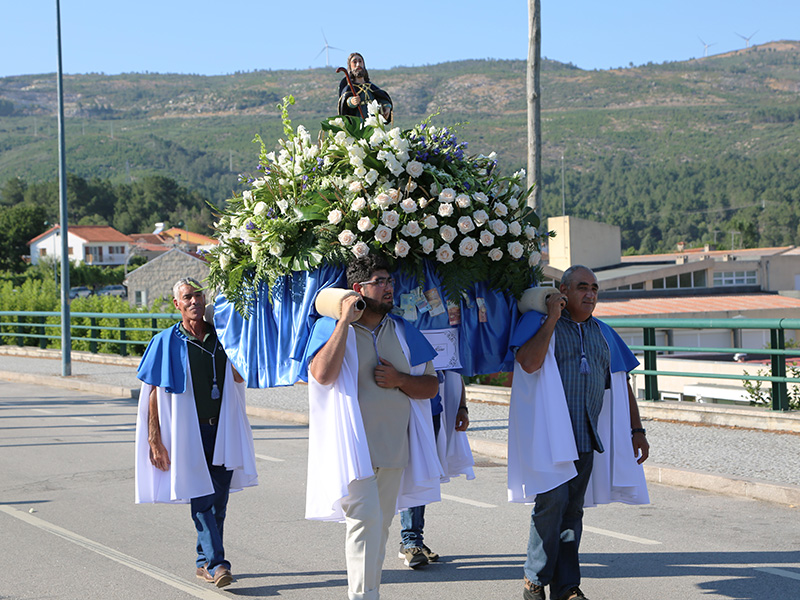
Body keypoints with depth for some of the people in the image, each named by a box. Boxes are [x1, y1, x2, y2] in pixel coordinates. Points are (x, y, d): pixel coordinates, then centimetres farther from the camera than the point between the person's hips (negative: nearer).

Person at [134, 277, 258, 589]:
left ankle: (205, 562, 19)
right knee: (200, 498, -8)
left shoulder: (220, 337, 8)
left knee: (218, 499, 7)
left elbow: (239, 377, 5)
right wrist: (154, 440, -9)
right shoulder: (167, 342, -2)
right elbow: (152, 396, -3)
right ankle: (216, 562, -8)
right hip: (188, 433, -4)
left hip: (222, 431, 4)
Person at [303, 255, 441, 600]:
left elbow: (431, 386, 12)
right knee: (365, 518, -16)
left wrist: (399, 380, -8)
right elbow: (322, 375, -22)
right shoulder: (331, 328, -3)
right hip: (353, 445, -5)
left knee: (380, 524, 13)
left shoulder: (402, 331, 12)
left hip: (394, 446, 6)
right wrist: (346, 321, -20)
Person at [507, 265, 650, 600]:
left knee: (573, 510, 7)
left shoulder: (602, 333, 17)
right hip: (550, 433, -5)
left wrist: (636, 430, 14)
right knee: (551, 502, -13)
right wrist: (552, 319, -15)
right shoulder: (539, 324, 0)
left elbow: (621, 384, 19)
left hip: (587, 437, 5)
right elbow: (528, 362, -19)